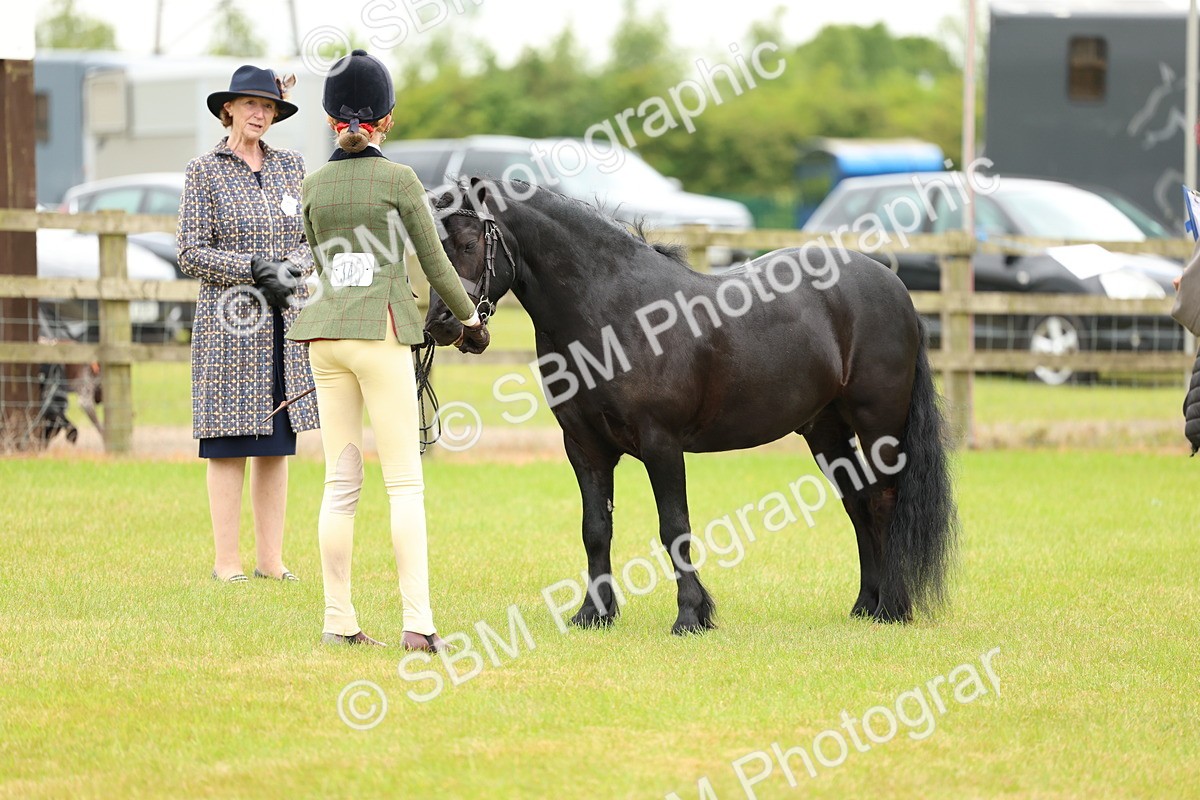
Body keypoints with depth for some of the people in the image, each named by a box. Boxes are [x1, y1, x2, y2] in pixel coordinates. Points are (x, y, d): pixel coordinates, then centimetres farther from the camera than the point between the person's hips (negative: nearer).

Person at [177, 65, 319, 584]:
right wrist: (256, 268, -16)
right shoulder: (204, 172, -1)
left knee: (277, 444, 5)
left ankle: (271, 558, 10)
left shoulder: (291, 167, 11)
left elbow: (313, 238, 12)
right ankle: (226, 561, 2)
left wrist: (294, 267, -10)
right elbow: (192, 253, -5)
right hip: (230, 323, -4)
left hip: (286, 324, 4)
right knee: (228, 444, -3)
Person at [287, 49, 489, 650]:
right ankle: (417, 622, -11)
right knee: (405, 483, -4)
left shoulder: (313, 186, 8)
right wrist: (470, 318, 15)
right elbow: (435, 263, 0)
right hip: (381, 335, -5)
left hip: (325, 336, 5)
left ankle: (338, 621, 6)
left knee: (340, 483, 8)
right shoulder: (399, 180, -5)